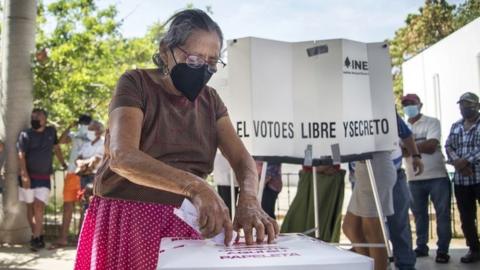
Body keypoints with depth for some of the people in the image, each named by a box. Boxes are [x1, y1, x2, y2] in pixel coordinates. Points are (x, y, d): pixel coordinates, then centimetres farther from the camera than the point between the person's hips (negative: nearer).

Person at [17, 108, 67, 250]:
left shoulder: (51, 131, 7)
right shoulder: (26, 134, -4)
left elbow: (56, 148, 20)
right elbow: (21, 155, -11)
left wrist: (64, 165, 24)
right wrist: (24, 175, -21)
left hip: (44, 177, 1)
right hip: (29, 176, -1)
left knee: (39, 207, -10)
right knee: (30, 207, 6)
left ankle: (36, 238, -9)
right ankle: (37, 236, 17)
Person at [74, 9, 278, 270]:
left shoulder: (210, 100, 6)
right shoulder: (136, 84, -9)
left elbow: (242, 159, -3)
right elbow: (122, 157, -25)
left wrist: (248, 199, -25)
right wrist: (196, 186, -39)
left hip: (186, 224, 5)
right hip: (128, 219, -4)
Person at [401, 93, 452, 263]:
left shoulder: (432, 122, -1)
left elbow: (431, 146, -15)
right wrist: (421, 146, -13)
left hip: (437, 176, -4)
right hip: (414, 179, 4)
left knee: (442, 214, 1)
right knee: (419, 214, 10)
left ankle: (442, 250, 7)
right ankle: (421, 246, 20)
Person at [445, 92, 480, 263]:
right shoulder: (455, 126, 17)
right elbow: (448, 147, 8)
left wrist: (466, 161, -18)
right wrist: (457, 163, -9)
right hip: (460, 179, 5)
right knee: (466, 217, 8)